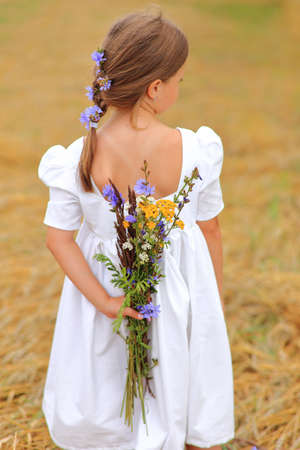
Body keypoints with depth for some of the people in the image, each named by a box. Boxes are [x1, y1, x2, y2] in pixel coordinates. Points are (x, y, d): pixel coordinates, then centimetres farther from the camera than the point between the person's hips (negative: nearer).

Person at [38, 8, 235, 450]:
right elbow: (210, 231, -8)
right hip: (180, 287, 0)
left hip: (110, 282, 0)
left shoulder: (80, 159, -21)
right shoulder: (194, 151, -21)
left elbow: (58, 239, -17)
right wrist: (216, 299, 7)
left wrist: (103, 301, -12)